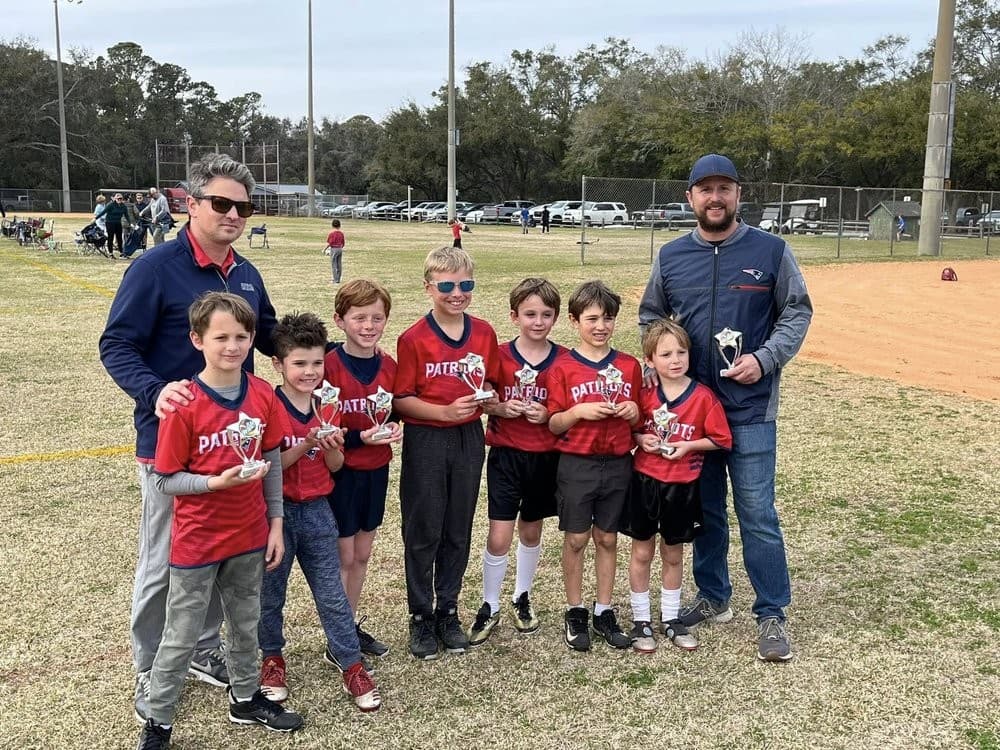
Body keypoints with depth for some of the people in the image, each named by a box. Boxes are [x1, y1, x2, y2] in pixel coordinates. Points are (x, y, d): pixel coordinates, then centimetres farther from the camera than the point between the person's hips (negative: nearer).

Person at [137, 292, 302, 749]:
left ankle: (245, 698, 42)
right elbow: (164, 481, -14)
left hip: (249, 535, 4)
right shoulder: (184, 404, -19)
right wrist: (217, 481, -28)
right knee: (182, 636, 9)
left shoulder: (263, 396, -6)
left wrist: (275, 522, 4)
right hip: (197, 540, -4)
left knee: (246, 623, 22)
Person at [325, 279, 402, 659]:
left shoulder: (388, 366, 1)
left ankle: (352, 625, 32)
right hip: (341, 471, -5)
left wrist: (393, 428, -8)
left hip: (376, 470, 6)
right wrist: (361, 437, -25)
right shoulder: (329, 366, -16)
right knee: (343, 556, 5)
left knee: (362, 554, 16)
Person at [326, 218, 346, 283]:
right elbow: (343, 244, 9)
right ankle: (338, 279, 15)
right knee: (339, 265, 10)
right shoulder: (341, 233, 4)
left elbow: (329, 243, -12)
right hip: (340, 249, 5)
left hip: (333, 249, -5)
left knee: (334, 265, 0)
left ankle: (336, 280, -1)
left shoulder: (331, 233, -10)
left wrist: (324, 250, -1)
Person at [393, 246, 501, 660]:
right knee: (422, 532, 6)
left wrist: (486, 398, -8)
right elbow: (401, 400, -11)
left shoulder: (484, 333, 2)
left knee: (458, 531, 13)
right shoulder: (414, 339, -11)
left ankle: (448, 611, 28)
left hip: (469, 439, 4)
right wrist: (445, 411, -24)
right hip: (425, 440, -4)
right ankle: (421, 617, 21)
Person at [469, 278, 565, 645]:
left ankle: (522, 598, 36)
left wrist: (547, 415, -15)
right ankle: (489, 607, 16)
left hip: (545, 457, 2)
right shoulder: (499, 355, -6)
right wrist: (501, 409, -18)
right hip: (506, 455, -2)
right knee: (499, 538, -3)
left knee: (531, 532, 16)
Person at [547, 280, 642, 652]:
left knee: (607, 538, 11)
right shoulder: (564, 367, -4)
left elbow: (638, 421, 12)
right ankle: (575, 613, 20)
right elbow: (554, 424, -4)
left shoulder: (630, 366, 4)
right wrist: (579, 411, -21)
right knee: (576, 539, 6)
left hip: (618, 464, 2)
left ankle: (604, 612, 23)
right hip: (577, 464, -2)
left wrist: (632, 412, -10)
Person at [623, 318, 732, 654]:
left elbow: (720, 439, -4)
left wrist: (688, 445, -17)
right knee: (642, 553, 9)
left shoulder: (703, 397, -9)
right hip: (644, 483, 1)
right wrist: (641, 439, -13)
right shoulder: (644, 395, -5)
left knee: (673, 554, 14)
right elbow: (628, 430, 7)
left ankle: (670, 618, 30)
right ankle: (640, 620, 22)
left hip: (682, 487, 0)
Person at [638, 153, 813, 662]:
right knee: (704, 509, 14)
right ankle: (713, 598, 30)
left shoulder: (771, 251, -2)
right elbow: (649, 315, 15)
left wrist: (765, 358, -13)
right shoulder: (670, 256, 6)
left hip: (751, 408, -3)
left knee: (757, 513, -3)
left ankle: (771, 615, 10)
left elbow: (797, 311, 2)